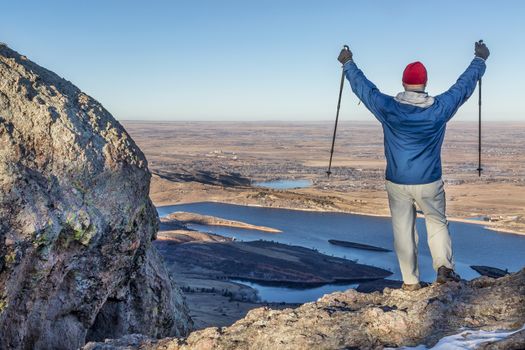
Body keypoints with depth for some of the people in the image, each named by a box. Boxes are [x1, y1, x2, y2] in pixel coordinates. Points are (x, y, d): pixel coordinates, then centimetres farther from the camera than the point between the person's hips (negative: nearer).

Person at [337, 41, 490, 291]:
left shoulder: (388, 108, -10)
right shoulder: (440, 108, -8)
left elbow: (362, 86, 4)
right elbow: (465, 84, 7)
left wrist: (348, 64, 19)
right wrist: (480, 59, 22)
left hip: (397, 183, 0)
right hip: (429, 183, 0)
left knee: (403, 230, 9)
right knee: (438, 223, 18)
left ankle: (410, 281, 14)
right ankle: (444, 266, 3)